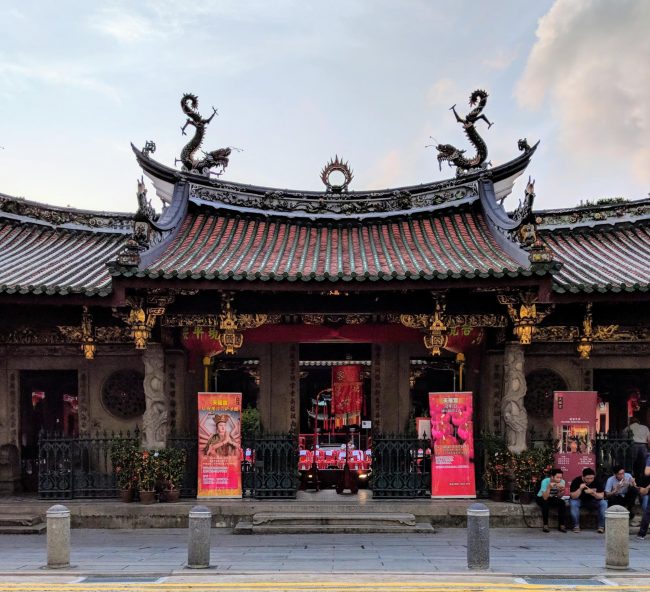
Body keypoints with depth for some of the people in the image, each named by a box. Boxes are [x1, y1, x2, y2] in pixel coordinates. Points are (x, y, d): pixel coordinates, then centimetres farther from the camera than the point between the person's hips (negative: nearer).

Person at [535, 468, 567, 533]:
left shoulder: (562, 482, -19)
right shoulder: (545, 481, -29)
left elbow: (559, 497, -17)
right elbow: (545, 498, -34)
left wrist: (562, 490, -36)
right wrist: (549, 487, -46)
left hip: (552, 498, 3)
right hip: (541, 498, -3)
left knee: (562, 502, -24)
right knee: (545, 503, -35)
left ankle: (561, 525, -14)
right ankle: (545, 525, -20)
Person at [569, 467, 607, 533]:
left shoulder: (597, 482, -14)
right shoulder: (576, 481, -20)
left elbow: (601, 496, -16)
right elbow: (573, 496, -22)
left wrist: (592, 492, -34)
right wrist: (580, 489, -39)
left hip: (592, 501, 2)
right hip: (579, 500, -2)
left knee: (604, 503, -23)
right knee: (573, 503, -34)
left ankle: (601, 526, -18)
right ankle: (576, 526, -24)